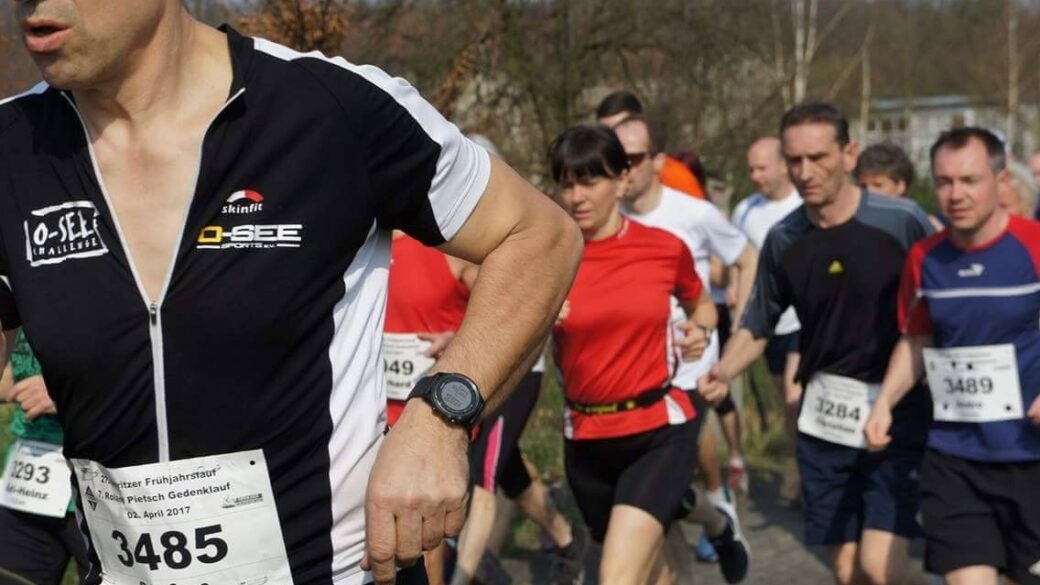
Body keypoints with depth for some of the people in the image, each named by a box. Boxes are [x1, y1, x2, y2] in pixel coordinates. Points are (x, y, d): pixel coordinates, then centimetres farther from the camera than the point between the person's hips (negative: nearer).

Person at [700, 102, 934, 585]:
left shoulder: (902, 221, -10)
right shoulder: (783, 240, 1)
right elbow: (757, 326, 12)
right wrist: (724, 371, -6)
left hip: (898, 418, -3)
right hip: (824, 421, 4)